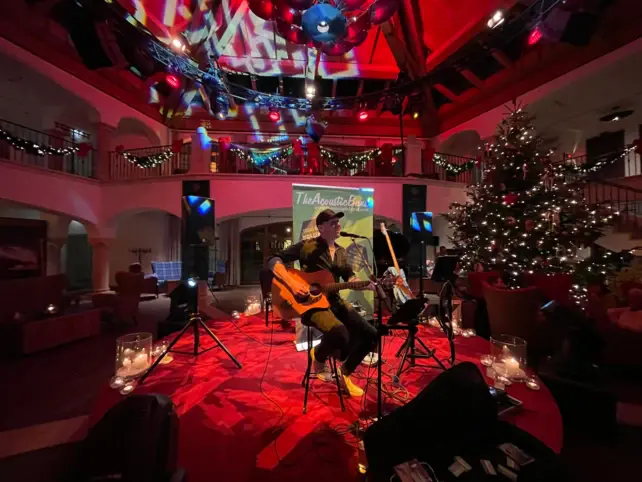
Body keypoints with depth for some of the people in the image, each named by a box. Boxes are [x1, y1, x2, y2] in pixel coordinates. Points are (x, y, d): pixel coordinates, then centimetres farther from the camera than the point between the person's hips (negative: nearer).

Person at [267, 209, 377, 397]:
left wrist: (365, 284, -9)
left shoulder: (341, 252, 12)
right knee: (340, 333, -34)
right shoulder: (307, 247, -8)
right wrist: (293, 284, -23)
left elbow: (350, 277, 13)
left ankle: (345, 373, 19)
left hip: (335, 301, 7)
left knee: (370, 334, -4)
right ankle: (318, 356, 4)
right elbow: (273, 261, -11)